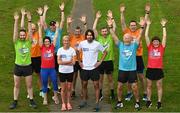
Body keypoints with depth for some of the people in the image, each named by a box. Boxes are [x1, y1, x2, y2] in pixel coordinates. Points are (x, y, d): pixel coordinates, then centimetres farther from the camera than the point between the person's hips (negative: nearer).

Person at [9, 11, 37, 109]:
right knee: (16, 85, 10)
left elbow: (30, 31, -12)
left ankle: (31, 101, 21)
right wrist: (16, 20, -23)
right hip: (18, 66, 0)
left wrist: (29, 20, -21)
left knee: (29, 85, 9)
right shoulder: (16, 42, -3)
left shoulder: (28, 42, -3)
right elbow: (15, 31, -13)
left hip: (27, 66, 0)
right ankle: (15, 102, 21)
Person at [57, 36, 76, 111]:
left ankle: (68, 103, 21)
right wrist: (69, 61, -14)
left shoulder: (72, 50, -4)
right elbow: (59, 62, -11)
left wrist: (64, 62, -15)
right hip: (62, 71, 0)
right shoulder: (60, 50, -4)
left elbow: (73, 62, -9)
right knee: (63, 88, 7)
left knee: (69, 88, 8)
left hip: (70, 71, 0)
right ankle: (63, 103, 18)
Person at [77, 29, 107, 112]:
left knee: (96, 85, 0)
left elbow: (105, 52, 1)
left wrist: (100, 62, -5)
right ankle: (84, 101, 28)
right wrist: (79, 62, 8)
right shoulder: (82, 43, -3)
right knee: (84, 85, 13)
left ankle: (97, 103, 6)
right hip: (84, 68, 3)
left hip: (94, 68, -2)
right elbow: (78, 52, 15)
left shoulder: (97, 44, -9)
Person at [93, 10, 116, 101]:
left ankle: (112, 94, 22)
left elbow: (114, 28, -8)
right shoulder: (98, 38, 1)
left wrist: (111, 18, -12)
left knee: (110, 78, 11)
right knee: (100, 78, 10)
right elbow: (94, 28, -7)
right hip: (100, 61, 0)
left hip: (109, 61, 0)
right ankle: (100, 94, 21)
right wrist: (97, 18, -9)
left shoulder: (110, 37, 0)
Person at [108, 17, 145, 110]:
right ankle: (119, 102, 25)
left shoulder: (134, 46, -2)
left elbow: (139, 37, -11)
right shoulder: (120, 45, 2)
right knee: (119, 86, 8)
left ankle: (137, 102, 17)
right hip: (122, 69, 2)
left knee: (134, 87, 0)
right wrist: (110, 27, -16)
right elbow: (114, 37, -5)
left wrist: (142, 27, -23)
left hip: (132, 70, -2)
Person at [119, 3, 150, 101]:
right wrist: (122, 13, -15)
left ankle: (145, 93, 19)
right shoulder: (127, 32, 1)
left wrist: (147, 12, -14)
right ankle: (129, 92, 26)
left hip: (138, 57, -1)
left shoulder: (139, 32, 0)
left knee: (141, 76, 7)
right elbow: (122, 23, -6)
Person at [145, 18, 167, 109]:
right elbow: (146, 36, -4)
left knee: (159, 86, 9)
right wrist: (148, 25, -4)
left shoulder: (162, 47, 0)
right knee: (149, 86, 12)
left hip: (159, 69, -1)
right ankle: (149, 100, 26)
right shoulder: (150, 47, 0)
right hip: (150, 69, 1)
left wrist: (163, 26, -5)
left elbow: (164, 36, -4)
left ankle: (159, 101, 18)